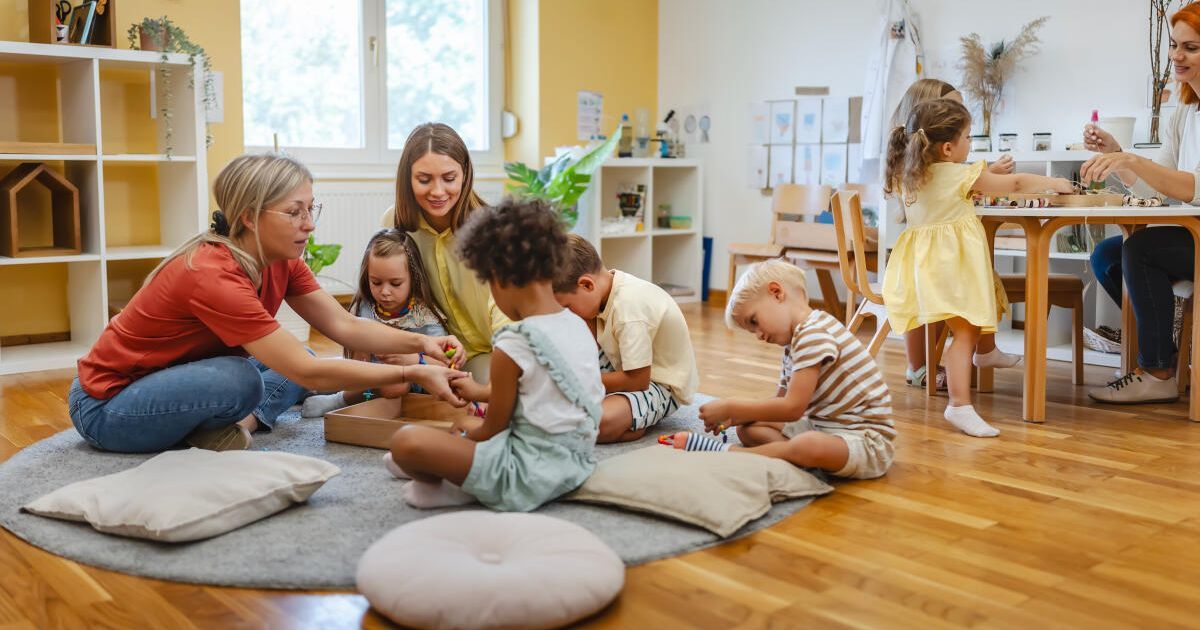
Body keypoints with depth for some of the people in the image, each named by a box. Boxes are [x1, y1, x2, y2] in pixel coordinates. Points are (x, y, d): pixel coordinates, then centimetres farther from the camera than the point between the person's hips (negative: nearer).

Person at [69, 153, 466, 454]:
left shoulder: (281, 260, -8)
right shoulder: (213, 275, -33)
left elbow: (344, 326, -8)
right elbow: (307, 373, -34)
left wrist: (421, 343, -23)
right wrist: (412, 374, -34)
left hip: (177, 377, 9)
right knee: (240, 379, -35)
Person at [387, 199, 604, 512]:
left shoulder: (513, 346, -20)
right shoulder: (577, 325, 3)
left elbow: (494, 428, -9)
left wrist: (463, 438, 12)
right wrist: (482, 391, 33)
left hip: (531, 473, -9)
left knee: (407, 441, -18)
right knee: (464, 424, 32)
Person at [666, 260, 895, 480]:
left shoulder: (814, 334, -20)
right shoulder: (794, 342, 15)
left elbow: (792, 408, -23)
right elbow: (781, 402, 15)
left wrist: (730, 408, -15)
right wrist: (734, 416, 0)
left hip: (866, 440, -10)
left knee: (809, 446, -40)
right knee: (748, 428, 6)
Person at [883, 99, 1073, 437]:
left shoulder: (906, 175, 10)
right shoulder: (964, 175, -6)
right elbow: (1016, 184, 5)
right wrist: (1053, 182, 21)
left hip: (921, 259, 8)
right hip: (953, 261, -8)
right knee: (966, 330, -12)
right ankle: (959, 404, -21)